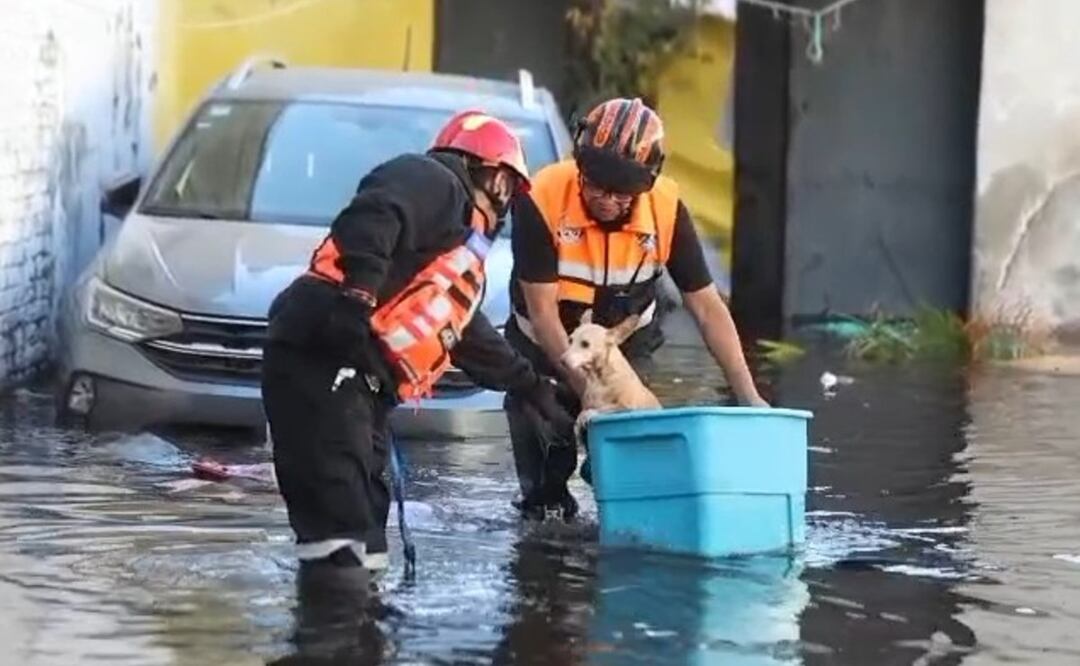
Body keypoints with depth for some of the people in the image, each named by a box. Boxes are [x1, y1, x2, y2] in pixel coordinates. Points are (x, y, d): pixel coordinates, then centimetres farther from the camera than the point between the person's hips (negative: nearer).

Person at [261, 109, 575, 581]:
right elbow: (371, 219, -20)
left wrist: (535, 390, 45)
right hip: (320, 359, -11)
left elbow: (472, 340, 41)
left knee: (365, 506, 9)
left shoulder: (465, 248, 32)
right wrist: (357, 294, -33)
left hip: (359, 383, 11)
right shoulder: (432, 183, 1)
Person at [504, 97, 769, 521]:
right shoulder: (540, 202, -32)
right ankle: (543, 498, 20)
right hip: (547, 341, -1)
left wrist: (748, 396, -22)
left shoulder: (666, 210, -25)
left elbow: (707, 308, -18)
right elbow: (542, 311, -27)